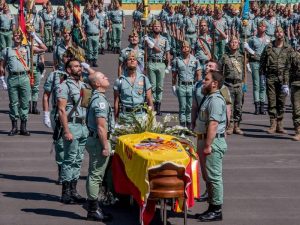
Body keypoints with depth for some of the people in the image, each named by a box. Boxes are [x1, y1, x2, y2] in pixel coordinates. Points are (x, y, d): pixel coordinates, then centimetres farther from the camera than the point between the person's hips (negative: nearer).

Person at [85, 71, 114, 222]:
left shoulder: (96, 97, 14)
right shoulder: (100, 100, -19)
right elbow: (101, 127, -23)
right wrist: (105, 147, -21)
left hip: (94, 139, 11)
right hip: (99, 141, -11)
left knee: (94, 175, 16)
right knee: (96, 175, -5)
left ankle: (93, 207, 25)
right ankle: (93, 210, 0)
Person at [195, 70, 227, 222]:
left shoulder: (215, 100, -17)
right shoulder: (209, 98, 16)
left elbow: (213, 124, -24)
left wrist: (208, 145, -26)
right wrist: (202, 144, 22)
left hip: (213, 142, -11)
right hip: (206, 141, 11)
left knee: (213, 177, -5)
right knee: (208, 176, 16)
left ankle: (216, 210, 1)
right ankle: (212, 208, 24)